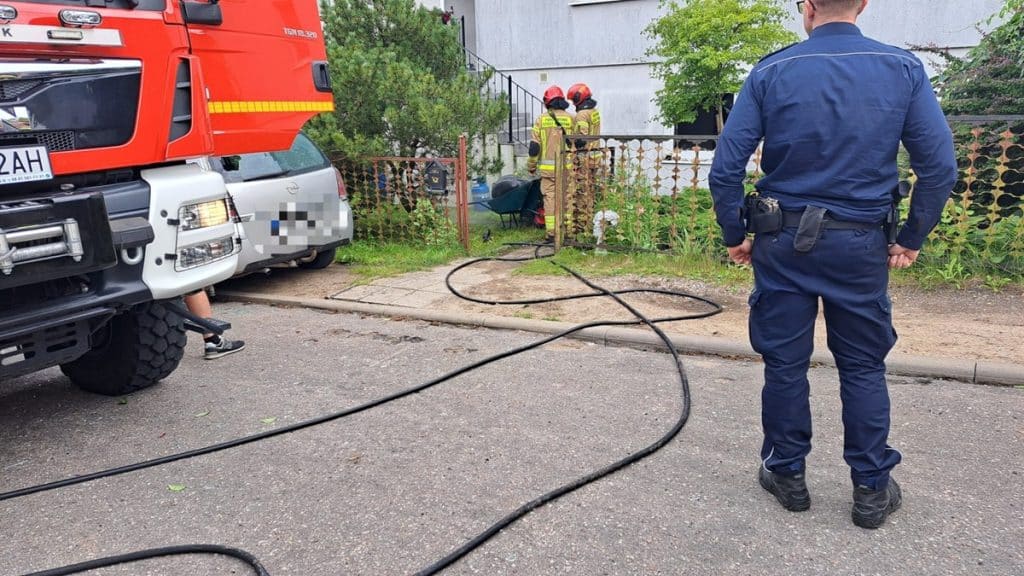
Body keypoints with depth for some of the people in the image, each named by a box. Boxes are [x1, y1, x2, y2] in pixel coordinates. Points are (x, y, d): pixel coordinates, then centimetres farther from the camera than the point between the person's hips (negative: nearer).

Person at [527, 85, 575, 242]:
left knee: (550, 198, 3)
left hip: (547, 167, 0)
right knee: (567, 197, 8)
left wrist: (531, 165, 10)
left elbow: (534, 145, 0)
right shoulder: (571, 119, 1)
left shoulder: (541, 120, 1)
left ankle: (551, 233, 2)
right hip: (567, 166, 0)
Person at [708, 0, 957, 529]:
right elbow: (940, 167, -3)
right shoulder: (904, 69, -1)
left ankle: (786, 475, 24)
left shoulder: (771, 72, -4)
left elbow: (725, 168, -8)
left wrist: (734, 235, 3)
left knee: (785, 362, 10)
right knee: (863, 367, 12)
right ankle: (872, 490, 23)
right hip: (860, 245, 1)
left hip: (784, 241, -1)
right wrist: (912, 238, 8)